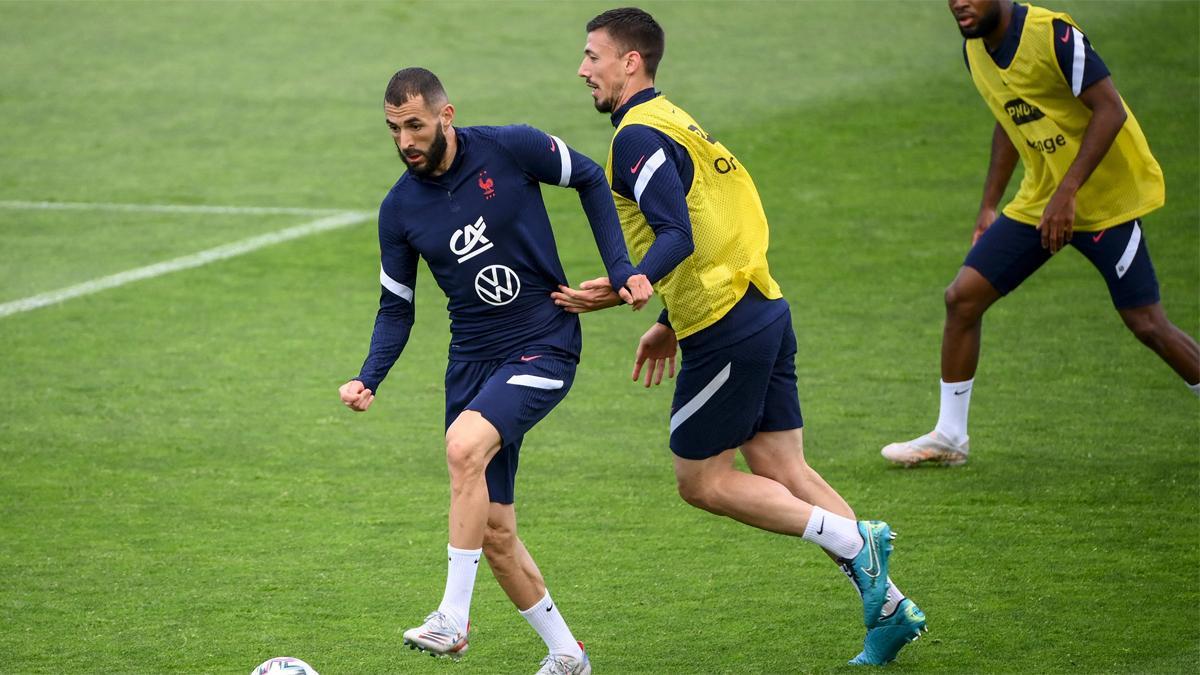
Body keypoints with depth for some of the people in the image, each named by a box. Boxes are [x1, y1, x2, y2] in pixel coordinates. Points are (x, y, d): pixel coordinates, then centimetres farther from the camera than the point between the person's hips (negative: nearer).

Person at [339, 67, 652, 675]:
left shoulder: (511, 149, -11)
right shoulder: (399, 209, 0)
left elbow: (589, 179, 5)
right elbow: (396, 307, 8)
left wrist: (620, 269, -3)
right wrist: (369, 379, -8)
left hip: (544, 346, -5)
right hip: (473, 358, 5)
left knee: (464, 447, -30)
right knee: (493, 528, 3)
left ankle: (454, 619, -24)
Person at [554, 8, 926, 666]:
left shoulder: (639, 136, -12)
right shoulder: (673, 121, 20)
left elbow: (677, 236, -23)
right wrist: (670, 325, 28)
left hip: (726, 329, -10)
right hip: (762, 309, 10)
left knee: (701, 481, 2)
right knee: (783, 472, 10)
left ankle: (853, 541, -5)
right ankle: (887, 607, 6)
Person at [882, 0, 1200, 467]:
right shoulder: (974, 50, 4)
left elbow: (1110, 109, -24)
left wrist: (1067, 192, -28)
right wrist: (989, 207, 16)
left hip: (1105, 197, -7)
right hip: (1038, 201, 7)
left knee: (1147, 325, -9)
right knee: (963, 296, -1)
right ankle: (949, 437, 11)